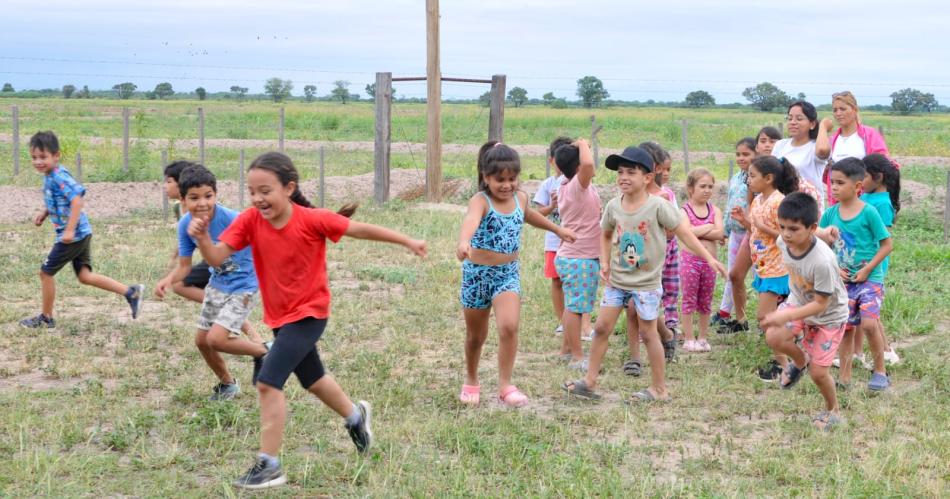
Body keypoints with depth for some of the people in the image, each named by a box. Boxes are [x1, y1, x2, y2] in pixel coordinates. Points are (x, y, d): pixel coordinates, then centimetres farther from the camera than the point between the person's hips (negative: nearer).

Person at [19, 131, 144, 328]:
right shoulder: (50, 176, 11)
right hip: (82, 233, 9)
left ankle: (46, 317, 20)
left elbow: (77, 201, -28)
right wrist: (44, 212, 12)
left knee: (46, 272, 5)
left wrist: (69, 230, -30)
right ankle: (131, 292, 2)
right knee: (85, 276, 8)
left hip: (73, 235, -9)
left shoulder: (59, 177, -19)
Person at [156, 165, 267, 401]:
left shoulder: (232, 220, -30)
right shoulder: (185, 225, -12)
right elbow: (184, 266, -4)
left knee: (217, 338, -19)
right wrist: (169, 279, -22)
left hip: (243, 286, -7)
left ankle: (263, 351, 8)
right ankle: (227, 383, 40)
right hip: (217, 285, 7)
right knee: (202, 340, 13)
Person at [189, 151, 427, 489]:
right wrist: (201, 237, -40)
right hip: (279, 316, 6)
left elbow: (360, 229, -12)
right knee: (313, 380, 25)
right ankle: (356, 416, 54)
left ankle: (269, 465, -8)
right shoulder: (250, 221, -12)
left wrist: (407, 242, -6)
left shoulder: (311, 219, -22)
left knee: (267, 381, -18)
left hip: (309, 314, -6)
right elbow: (216, 258, -18)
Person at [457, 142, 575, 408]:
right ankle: (471, 381, 36)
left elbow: (527, 215, 27)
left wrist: (558, 229, 39)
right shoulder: (480, 201, -18)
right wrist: (463, 242, -64)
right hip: (477, 273, -3)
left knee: (509, 327, -19)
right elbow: (471, 219, -42)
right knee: (476, 335, 13)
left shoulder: (520, 198, 2)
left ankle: (505, 385, -9)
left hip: (508, 273, 3)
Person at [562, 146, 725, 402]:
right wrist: (605, 261, 4)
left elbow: (684, 233, -12)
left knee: (648, 333, 3)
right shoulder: (613, 206, -1)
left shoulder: (658, 206, -15)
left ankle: (659, 388, 15)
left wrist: (709, 258, -15)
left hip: (646, 282, -5)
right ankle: (590, 381, 15)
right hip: (617, 279, 5)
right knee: (601, 328, 5)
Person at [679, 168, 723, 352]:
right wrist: (709, 227, -12)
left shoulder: (715, 210, 5)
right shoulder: (685, 211, -5)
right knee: (689, 301, 3)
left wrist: (697, 231, -15)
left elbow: (719, 233, -10)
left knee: (706, 302, 11)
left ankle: (703, 338, 20)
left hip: (709, 261, 4)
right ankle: (689, 339, 8)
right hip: (690, 260, -4)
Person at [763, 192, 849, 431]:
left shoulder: (822, 261, -39)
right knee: (774, 338, -20)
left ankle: (833, 410, 31)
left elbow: (820, 304, -31)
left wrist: (787, 316, -39)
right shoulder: (784, 242, -20)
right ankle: (800, 360, 15)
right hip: (798, 301, 5)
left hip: (829, 315, -5)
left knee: (818, 372, -2)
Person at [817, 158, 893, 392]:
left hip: (870, 278, -4)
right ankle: (844, 376, 19)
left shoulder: (869, 212, -12)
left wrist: (867, 270, -14)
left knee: (868, 323, -17)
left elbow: (887, 245, -9)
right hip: (844, 281, 4)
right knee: (845, 326, 8)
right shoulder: (830, 214, 1)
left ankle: (880, 371, 3)